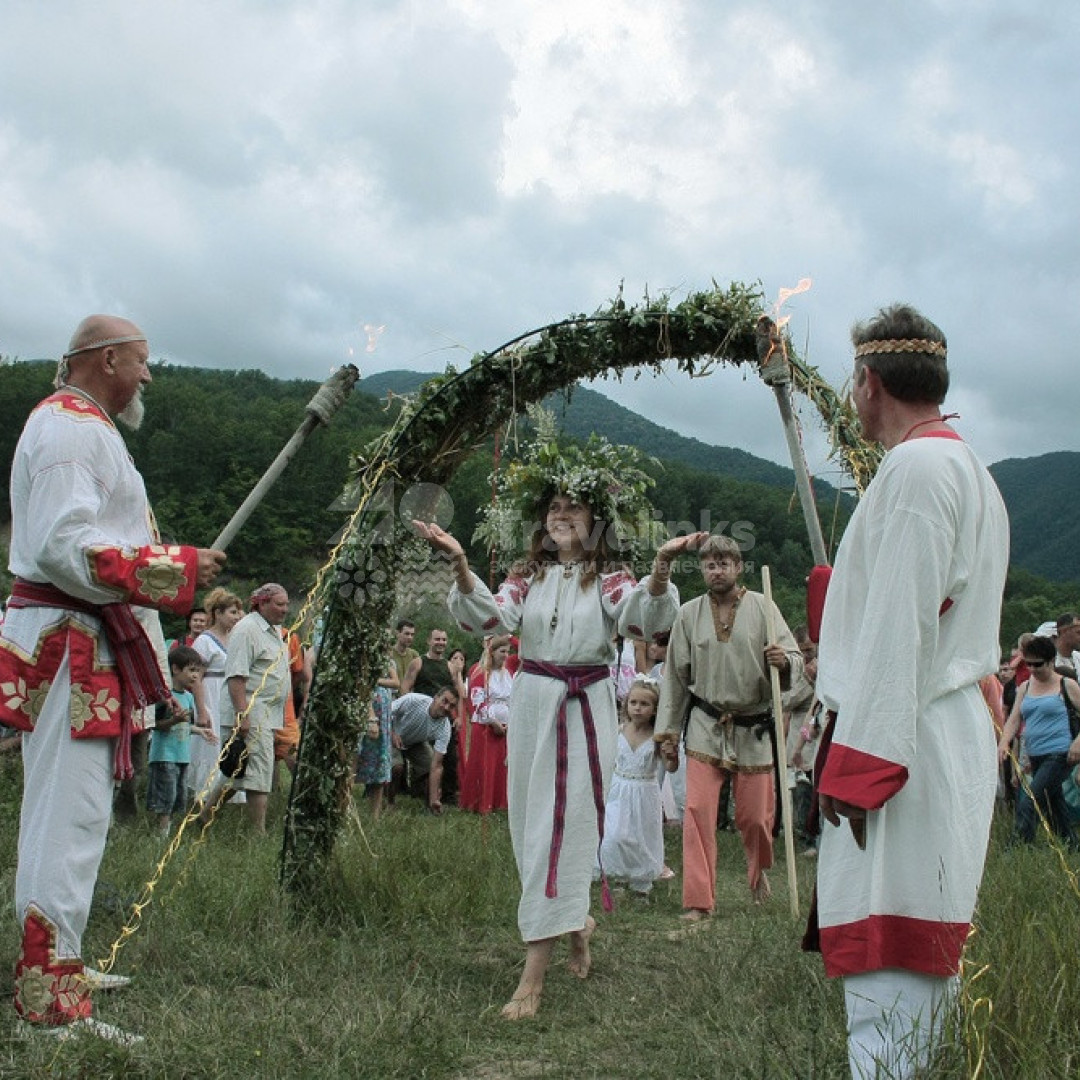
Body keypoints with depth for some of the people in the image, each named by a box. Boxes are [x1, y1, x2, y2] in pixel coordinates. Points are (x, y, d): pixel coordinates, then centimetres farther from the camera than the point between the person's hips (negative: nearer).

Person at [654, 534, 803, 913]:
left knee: (754, 815, 8)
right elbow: (675, 676, 8)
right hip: (705, 728, 1)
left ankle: (759, 872, 40)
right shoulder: (688, 614, 3)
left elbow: (795, 659, -4)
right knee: (698, 811, -8)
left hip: (753, 729, -1)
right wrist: (668, 733, 8)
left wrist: (784, 661, -28)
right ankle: (698, 902, 0)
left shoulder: (762, 606, -2)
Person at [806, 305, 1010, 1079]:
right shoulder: (970, 470, 18)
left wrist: (858, 758, -20)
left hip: (903, 739, -10)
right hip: (954, 726, 10)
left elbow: (900, 629, -20)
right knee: (923, 952, 15)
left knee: (885, 958, -8)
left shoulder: (915, 468, -14)